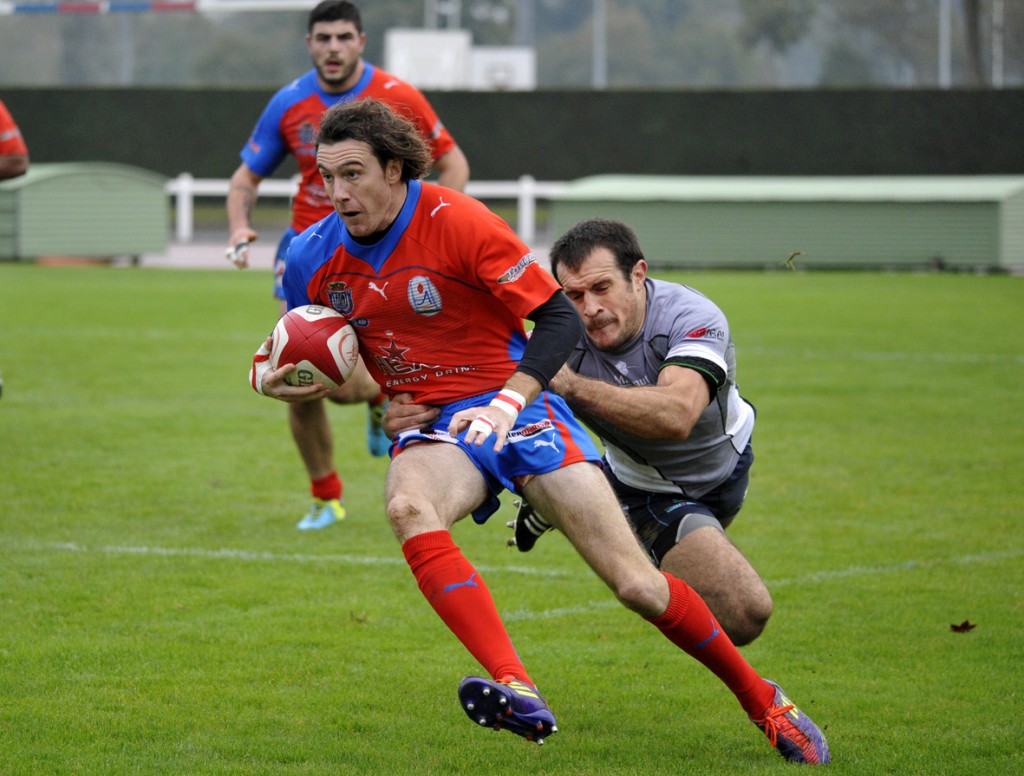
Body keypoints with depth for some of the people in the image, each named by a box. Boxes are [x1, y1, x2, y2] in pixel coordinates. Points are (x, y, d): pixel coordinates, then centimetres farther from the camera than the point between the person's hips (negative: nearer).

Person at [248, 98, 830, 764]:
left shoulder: (454, 221, -15)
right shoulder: (314, 258, -2)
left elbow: (560, 316, -13)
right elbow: (300, 349, 14)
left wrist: (509, 402, -27)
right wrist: (269, 377, -10)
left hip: (513, 407, -3)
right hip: (432, 429, 3)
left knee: (636, 585, -11)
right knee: (406, 505, -36)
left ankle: (762, 700, 12)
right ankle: (518, 693, -47)